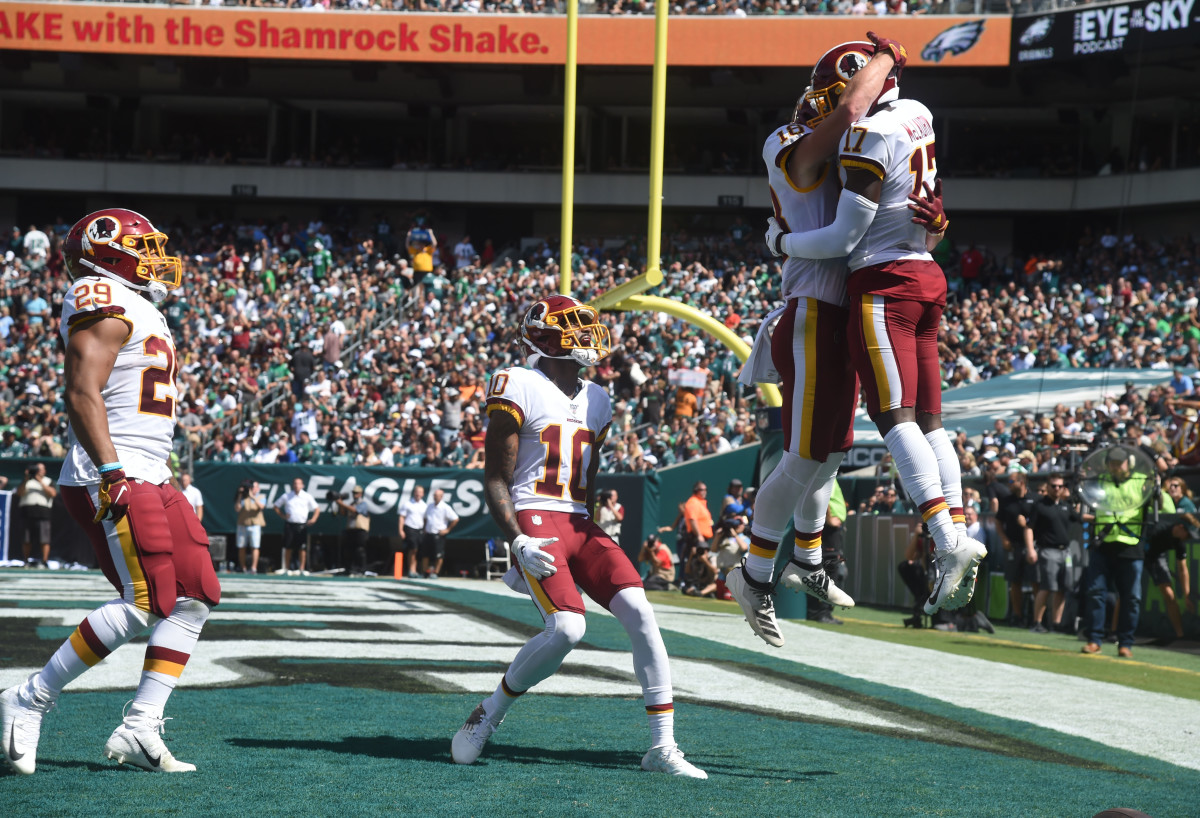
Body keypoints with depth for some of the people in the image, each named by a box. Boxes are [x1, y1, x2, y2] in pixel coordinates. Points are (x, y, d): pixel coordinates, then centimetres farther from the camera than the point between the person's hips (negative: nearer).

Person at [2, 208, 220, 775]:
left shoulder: (138, 310, 22)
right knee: (144, 602, -14)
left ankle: (139, 728, 2)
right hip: (111, 480, -10)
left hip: (149, 481, 10)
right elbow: (81, 393, -19)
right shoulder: (105, 304, -9)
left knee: (197, 598, 3)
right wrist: (113, 473, -25)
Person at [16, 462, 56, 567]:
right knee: (27, 540, -1)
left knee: (44, 540, -9)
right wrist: (26, 480, -5)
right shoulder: (27, 481, 20)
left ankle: (44, 561, -8)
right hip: (27, 512, 1)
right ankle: (27, 561, 4)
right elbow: (20, 492, 7)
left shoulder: (49, 481, 16)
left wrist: (41, 482, -6)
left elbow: (52, 493, -1)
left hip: (43, 512, -1)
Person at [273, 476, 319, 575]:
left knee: (302, 548, -5)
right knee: (288, 547, 2)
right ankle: (286, 568, 11)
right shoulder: (286, 496, 7)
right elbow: (276, 507, 16)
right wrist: (283, 515, 0)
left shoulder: (307, 497, 5)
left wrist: (313, 519, -6)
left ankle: (302, 569, 0)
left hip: (302, 525, -1)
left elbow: (317, 509, 9)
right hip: (289, 524, 1)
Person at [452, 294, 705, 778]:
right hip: (534, 520, -7)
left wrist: (586, 545, 23)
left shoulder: (595, 402, 19)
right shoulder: (519, 390, -4)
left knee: (640, 613, -12)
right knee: (566, 629, -26)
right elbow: (496, 481, -6)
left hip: (579, 525, 7)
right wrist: (518, 542, -18)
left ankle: (663, 747, -10)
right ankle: (488, 715, -3)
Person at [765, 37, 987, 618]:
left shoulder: (868, 136, -12)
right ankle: (959, 533, -1)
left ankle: (948, 540, -25)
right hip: (927, 279, 9)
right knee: (928, 419, 7)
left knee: (895, 417, -14)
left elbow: (844, 238, -12)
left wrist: (782, 242, 4)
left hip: (883, 283, -9)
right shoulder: (914, 120, 12)